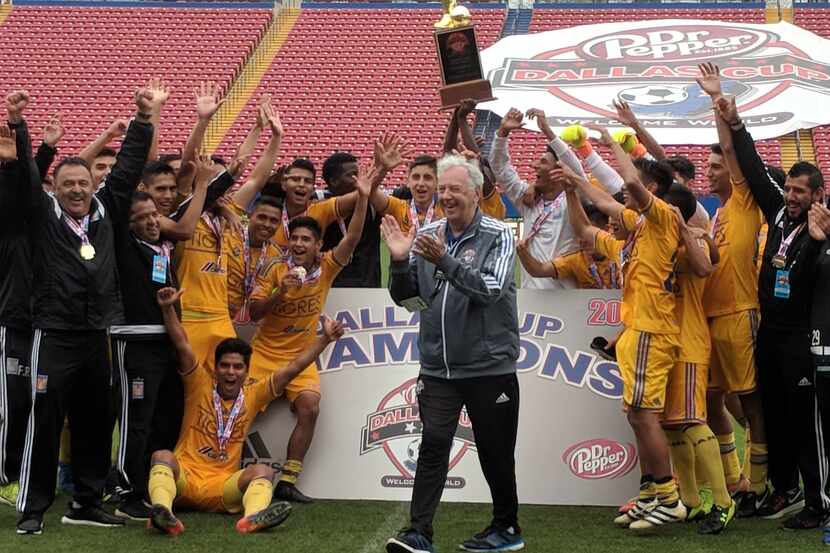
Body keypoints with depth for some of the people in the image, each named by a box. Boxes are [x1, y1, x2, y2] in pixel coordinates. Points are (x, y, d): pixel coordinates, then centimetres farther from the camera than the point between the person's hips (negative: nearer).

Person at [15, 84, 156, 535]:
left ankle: (86, 503, 19)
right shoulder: (43, 214, 1)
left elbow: (127, 170, 12)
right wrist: (16, 126, -18)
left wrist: (143, 121, 8)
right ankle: (32, 509, -1)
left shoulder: (105, 211, 11)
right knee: (45, 422, -6)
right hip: (54, 335, -5)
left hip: (97, 336, 5)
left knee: (95, 422, 9)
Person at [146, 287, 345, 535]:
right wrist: (168, 309, -21)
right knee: (162, 456, -31)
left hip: (221, 487, 2)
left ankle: (253, 517, -57)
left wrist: (325, 338, 0)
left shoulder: (252, 395, 11)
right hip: (184, 476, -2)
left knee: (263, 471, -24)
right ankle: (162, 511, -60)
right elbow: (182, 346, -8)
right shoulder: (200, 385, 5)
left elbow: (293, 368, 7)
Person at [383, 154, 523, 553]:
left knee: (495, 450, 7)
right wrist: (400, 261, -11)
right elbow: (407, 299, 8)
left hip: (489, 366, -3)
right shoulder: (426, 236, 7)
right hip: (438, 367, 3)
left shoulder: (498, 236, -5)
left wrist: (444, 260, -30)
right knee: (433, 445, -6)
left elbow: (492, 288, -20)